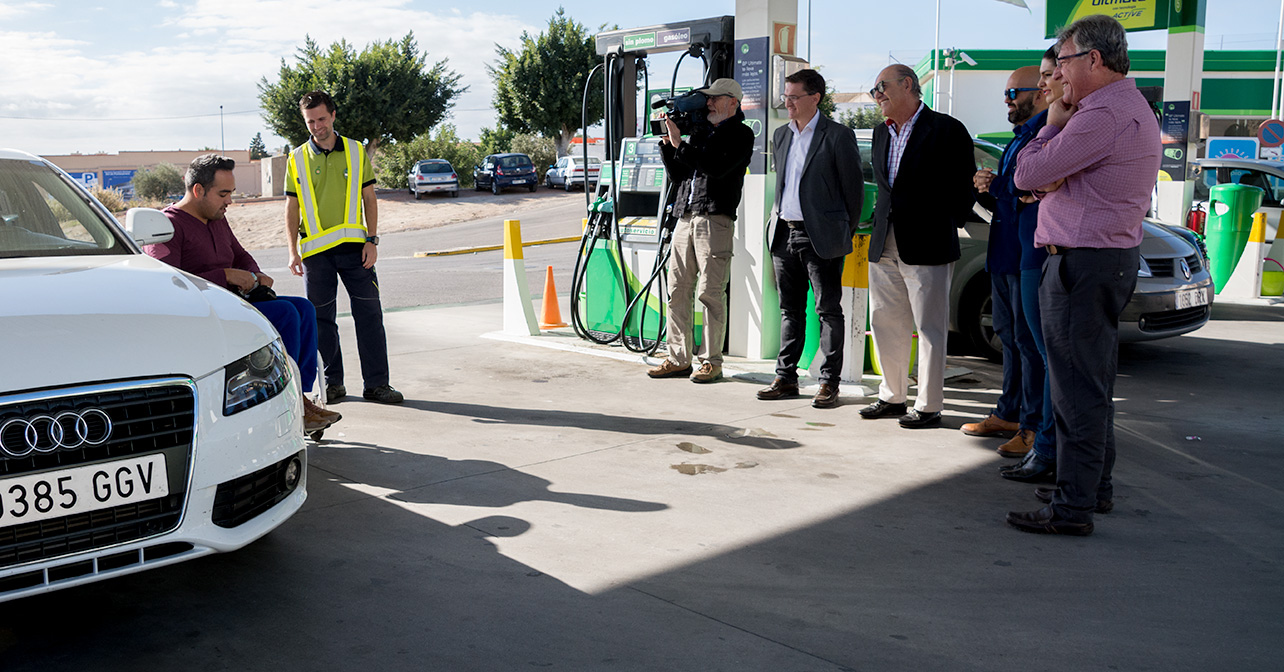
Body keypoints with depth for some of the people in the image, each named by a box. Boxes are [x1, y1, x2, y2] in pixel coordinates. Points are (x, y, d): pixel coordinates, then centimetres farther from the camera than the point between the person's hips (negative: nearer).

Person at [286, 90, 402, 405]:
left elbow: (369, 198, 7)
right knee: (321, 318, 4)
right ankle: (333, 382, 15)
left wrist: (371, 240, -2)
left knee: (369, 313, -1)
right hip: (315, 250, 0)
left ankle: (376, 382, 5)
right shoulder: (297, 159, 6)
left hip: (354, 246, 0)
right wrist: (293, 251, -1)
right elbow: (292, 207, 7)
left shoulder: (356, 152, 6)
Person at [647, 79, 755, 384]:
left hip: (715, 218, -7)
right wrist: (668, 144, 8)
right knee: (677, 289, 4)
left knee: (710, 292, -7)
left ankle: (711, 361, 0)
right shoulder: (701, 131, 22)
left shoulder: (740, 134, 1)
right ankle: (679, 358, 11)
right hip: (685, 217, 7)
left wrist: (680, 144, -13)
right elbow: (677, 175, 21)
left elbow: (716, 168, -15)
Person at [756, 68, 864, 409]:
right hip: (784, 234, 6)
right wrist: (778, 221, 16)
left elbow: (854, 189, -3)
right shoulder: (781, 136, 14)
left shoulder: (838, 136, -6)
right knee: (790, 310, 11)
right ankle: (786, 378, 17)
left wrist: (844, 235, -1)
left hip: (820, 237, -6)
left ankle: (829, 383, 5)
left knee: (828, 310, 0)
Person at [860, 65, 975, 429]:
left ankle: (929, 406, 8)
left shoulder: (946, 130, -6)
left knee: (930, 329, 0)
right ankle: (892, 396, 25)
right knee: (885, 324, 12)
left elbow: (965, 187, -3)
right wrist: (881, 222, 14)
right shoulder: (881, 133, 16)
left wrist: (946, 227, 0)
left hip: (926, 248, -7)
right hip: (884, 246, 7)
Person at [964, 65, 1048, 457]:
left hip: (1030, 255, -10)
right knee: (1009, 336, 16)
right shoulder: (1018, 139, 21)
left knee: (1031, 340, -6)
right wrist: (986, 191, 4)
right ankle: (1008, 413, 26)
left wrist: (995, 184, -8)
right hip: (1004, 253, 10)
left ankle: (1034, 426, 0)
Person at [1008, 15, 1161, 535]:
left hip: (1082, 265, -11)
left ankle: (1072, 507, -3)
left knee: (1077, 388, -7)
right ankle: (1096, 484, 29)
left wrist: (1052, 122, -2)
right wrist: (1052, 182, -1)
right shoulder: (1133, 107, 17)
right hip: (1114, 256, 11)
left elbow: (1028, 174, -17)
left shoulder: (1102, 115, -19)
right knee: (1094, 383, 18)